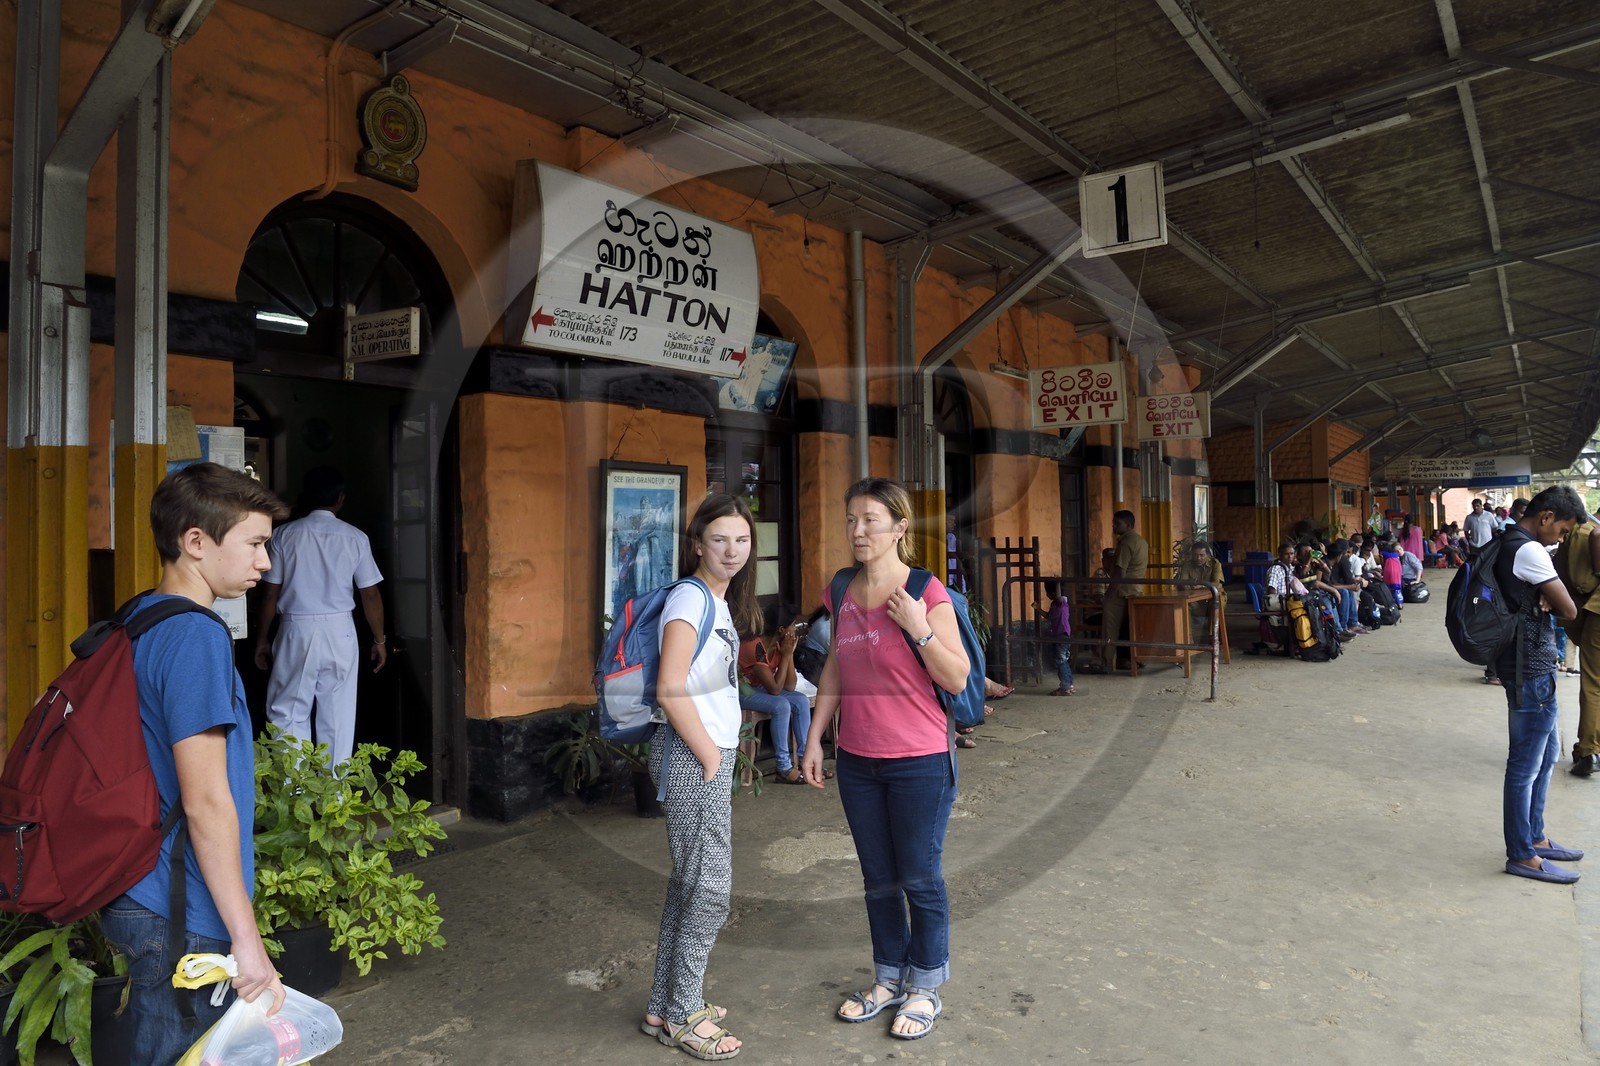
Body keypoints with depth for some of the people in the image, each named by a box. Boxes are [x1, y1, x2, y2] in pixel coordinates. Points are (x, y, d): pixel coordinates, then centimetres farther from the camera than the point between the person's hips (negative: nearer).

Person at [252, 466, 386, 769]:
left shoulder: (286, 535, -2)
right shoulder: (355, 537, -1)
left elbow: (270, 594, 0)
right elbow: (370, 595, 0)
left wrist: (261, 641, 11)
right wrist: (379, 640, 10)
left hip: (297, 631, -1)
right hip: (340, 633, 1)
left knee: (288, 713, 8)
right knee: (338, 718, 7)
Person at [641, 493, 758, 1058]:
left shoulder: (719, 600, 12)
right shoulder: (691, 598, -16)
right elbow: (671, 690, -23)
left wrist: (718, 753, 11)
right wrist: (711, 756, -15)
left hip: (710, 755, 9)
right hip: (693, 757, -9)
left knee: (690, 881, 17)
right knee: (710, 887, 0)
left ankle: (666, 1005, 31)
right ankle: (681, 1016, 18)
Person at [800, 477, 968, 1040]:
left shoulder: (927, 593, -13)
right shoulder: (842, 593, 4)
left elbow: (958, 679, -12)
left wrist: (919, 629, -25)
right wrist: (814, 738, 11)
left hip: (919, 762, -5)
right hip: (858, 761, 5)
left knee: (920, 879, 9)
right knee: (879, 879, 18)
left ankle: (925, 989, 29)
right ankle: (888, 980, 37)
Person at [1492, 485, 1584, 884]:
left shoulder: (1508, 544, 11)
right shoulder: (1529, 551, -20)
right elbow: (1568, 610, -17)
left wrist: (1540, 602, -3)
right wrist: (1547, 603, 3)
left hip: (1530, 665, 10)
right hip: (1531, 670, -10)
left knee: (1545, 754, 21)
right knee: (1526, 764, -1)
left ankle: (1534, 836, 33)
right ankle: (1522, 855, 9)